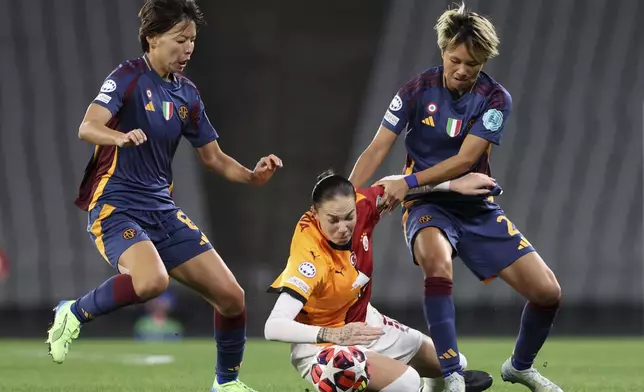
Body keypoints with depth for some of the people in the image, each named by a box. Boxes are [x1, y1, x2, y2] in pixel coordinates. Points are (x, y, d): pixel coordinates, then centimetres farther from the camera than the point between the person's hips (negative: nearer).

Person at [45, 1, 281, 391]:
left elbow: (213, 157, 17)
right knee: (152, 281, -36)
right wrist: (122, 137, -46)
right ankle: (74, 314, -10)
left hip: (163, 210, 7)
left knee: (232, 297, 1)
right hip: (116, 207, -7)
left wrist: (252, 175, -1)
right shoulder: (129, 77, -10)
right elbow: (88, 128, -25)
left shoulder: (187, 94, 10)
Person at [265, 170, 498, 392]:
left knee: (455, 364, 17)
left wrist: (453, 184, -4)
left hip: (365, 325, 8)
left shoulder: (362, 207, -20)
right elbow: (273, 327, -42)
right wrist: (332, 335, -53)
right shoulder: (310, 256, -36)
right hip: (322, 344, -8)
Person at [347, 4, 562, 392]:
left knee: (548, 290, -7)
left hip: (478, 209, 2)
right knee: (438, 258, -39)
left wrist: (410, 182, -27)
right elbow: (378, 149, -9)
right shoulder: (418, 90, -7)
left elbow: (464, 160, -17)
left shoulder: (496, 99, -7)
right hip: (428, 205, -2)